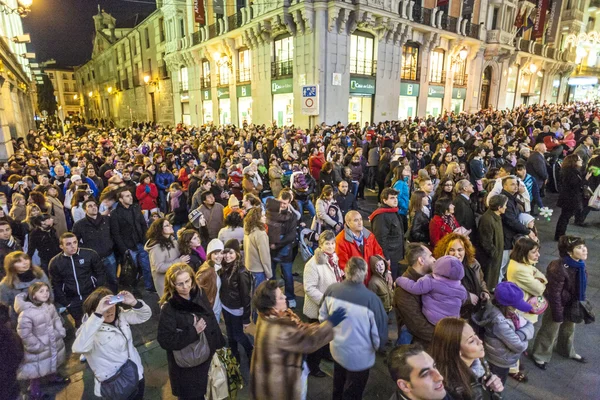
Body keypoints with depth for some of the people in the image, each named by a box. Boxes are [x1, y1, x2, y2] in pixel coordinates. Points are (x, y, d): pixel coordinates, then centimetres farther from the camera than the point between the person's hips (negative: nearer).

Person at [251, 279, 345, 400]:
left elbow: (298, 329, 0)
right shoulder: (278, 331, -39)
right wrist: (329, 323, -24)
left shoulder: (272, 317, -10)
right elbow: (309, 340, -32)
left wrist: (321, 325, -7)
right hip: (281, 380, -8)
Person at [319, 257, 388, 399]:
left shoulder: (331, 289, -18)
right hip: (359, 356, -4)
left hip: (336, 349, 4)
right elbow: (380, 331, -20)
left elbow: (322, 317, -3)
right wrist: (378, 347, 3)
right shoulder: (371, 299, -31)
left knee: (338, 388, 32)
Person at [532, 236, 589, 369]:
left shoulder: (579, 264, -10)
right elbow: (554, 293, -27)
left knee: (569, 329, 29)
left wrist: (580, 304, 14)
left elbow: (581, 287, 7)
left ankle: (568, 351, 55)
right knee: (550, 332, 12)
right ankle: (540, 356, 34)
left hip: (572, 305, 8)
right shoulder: (559, 268, -35)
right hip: (559, 305, -7)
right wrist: (557, 314, -20)